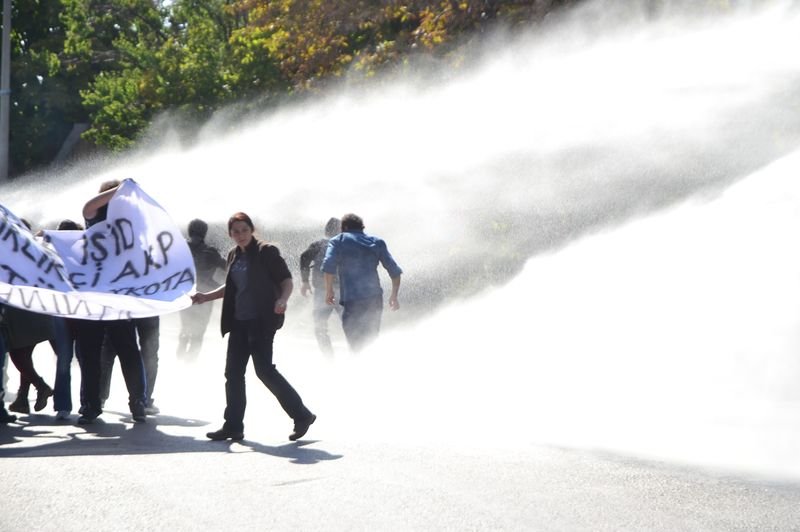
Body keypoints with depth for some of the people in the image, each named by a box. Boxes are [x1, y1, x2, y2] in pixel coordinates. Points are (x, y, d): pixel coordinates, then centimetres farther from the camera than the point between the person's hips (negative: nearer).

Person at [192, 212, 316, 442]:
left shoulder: (266, 252, -7)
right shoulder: (234, 256, 14)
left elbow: (287, 280, -9)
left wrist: (283, 299, -28)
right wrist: (206, 297, 21)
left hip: (262, 320, -8)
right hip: (240, 321, 8)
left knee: (264, 369, -11)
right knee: (233, 372, 5)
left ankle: (302, 415, 0)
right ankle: (233, 426, 11)